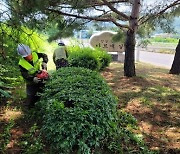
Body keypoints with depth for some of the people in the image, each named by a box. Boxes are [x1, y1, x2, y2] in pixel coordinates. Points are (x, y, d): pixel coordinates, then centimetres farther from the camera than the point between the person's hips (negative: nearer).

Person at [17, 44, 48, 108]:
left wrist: (44, 62, -20)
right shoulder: (21, 64, -24)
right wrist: (33, 79, -41)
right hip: (31, 82, -2)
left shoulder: (35, 55, -16)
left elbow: (44, 56, -2)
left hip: (40, 78, 3)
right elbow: (25, 75, -26)